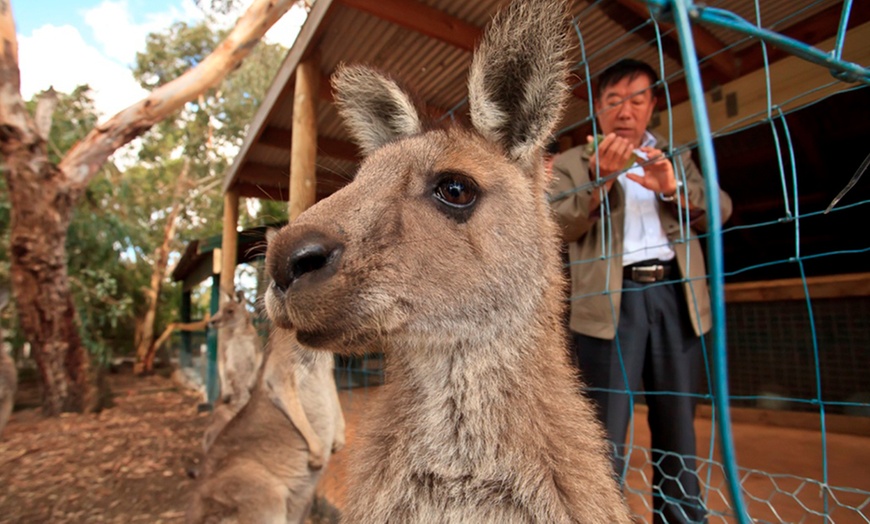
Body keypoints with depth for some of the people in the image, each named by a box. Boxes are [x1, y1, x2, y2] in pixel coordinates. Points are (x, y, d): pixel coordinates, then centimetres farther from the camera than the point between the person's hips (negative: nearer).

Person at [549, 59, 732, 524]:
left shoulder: (676, 160, 21)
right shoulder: (571, 164, 10)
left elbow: (720, 212, 10)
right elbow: (556, 228, -3)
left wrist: (674, 187, -8)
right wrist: (599, 180, -15)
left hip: (675, 297, 4)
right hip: (611, 301, -3)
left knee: (677, 429, 10)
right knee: (604, 432, -1)